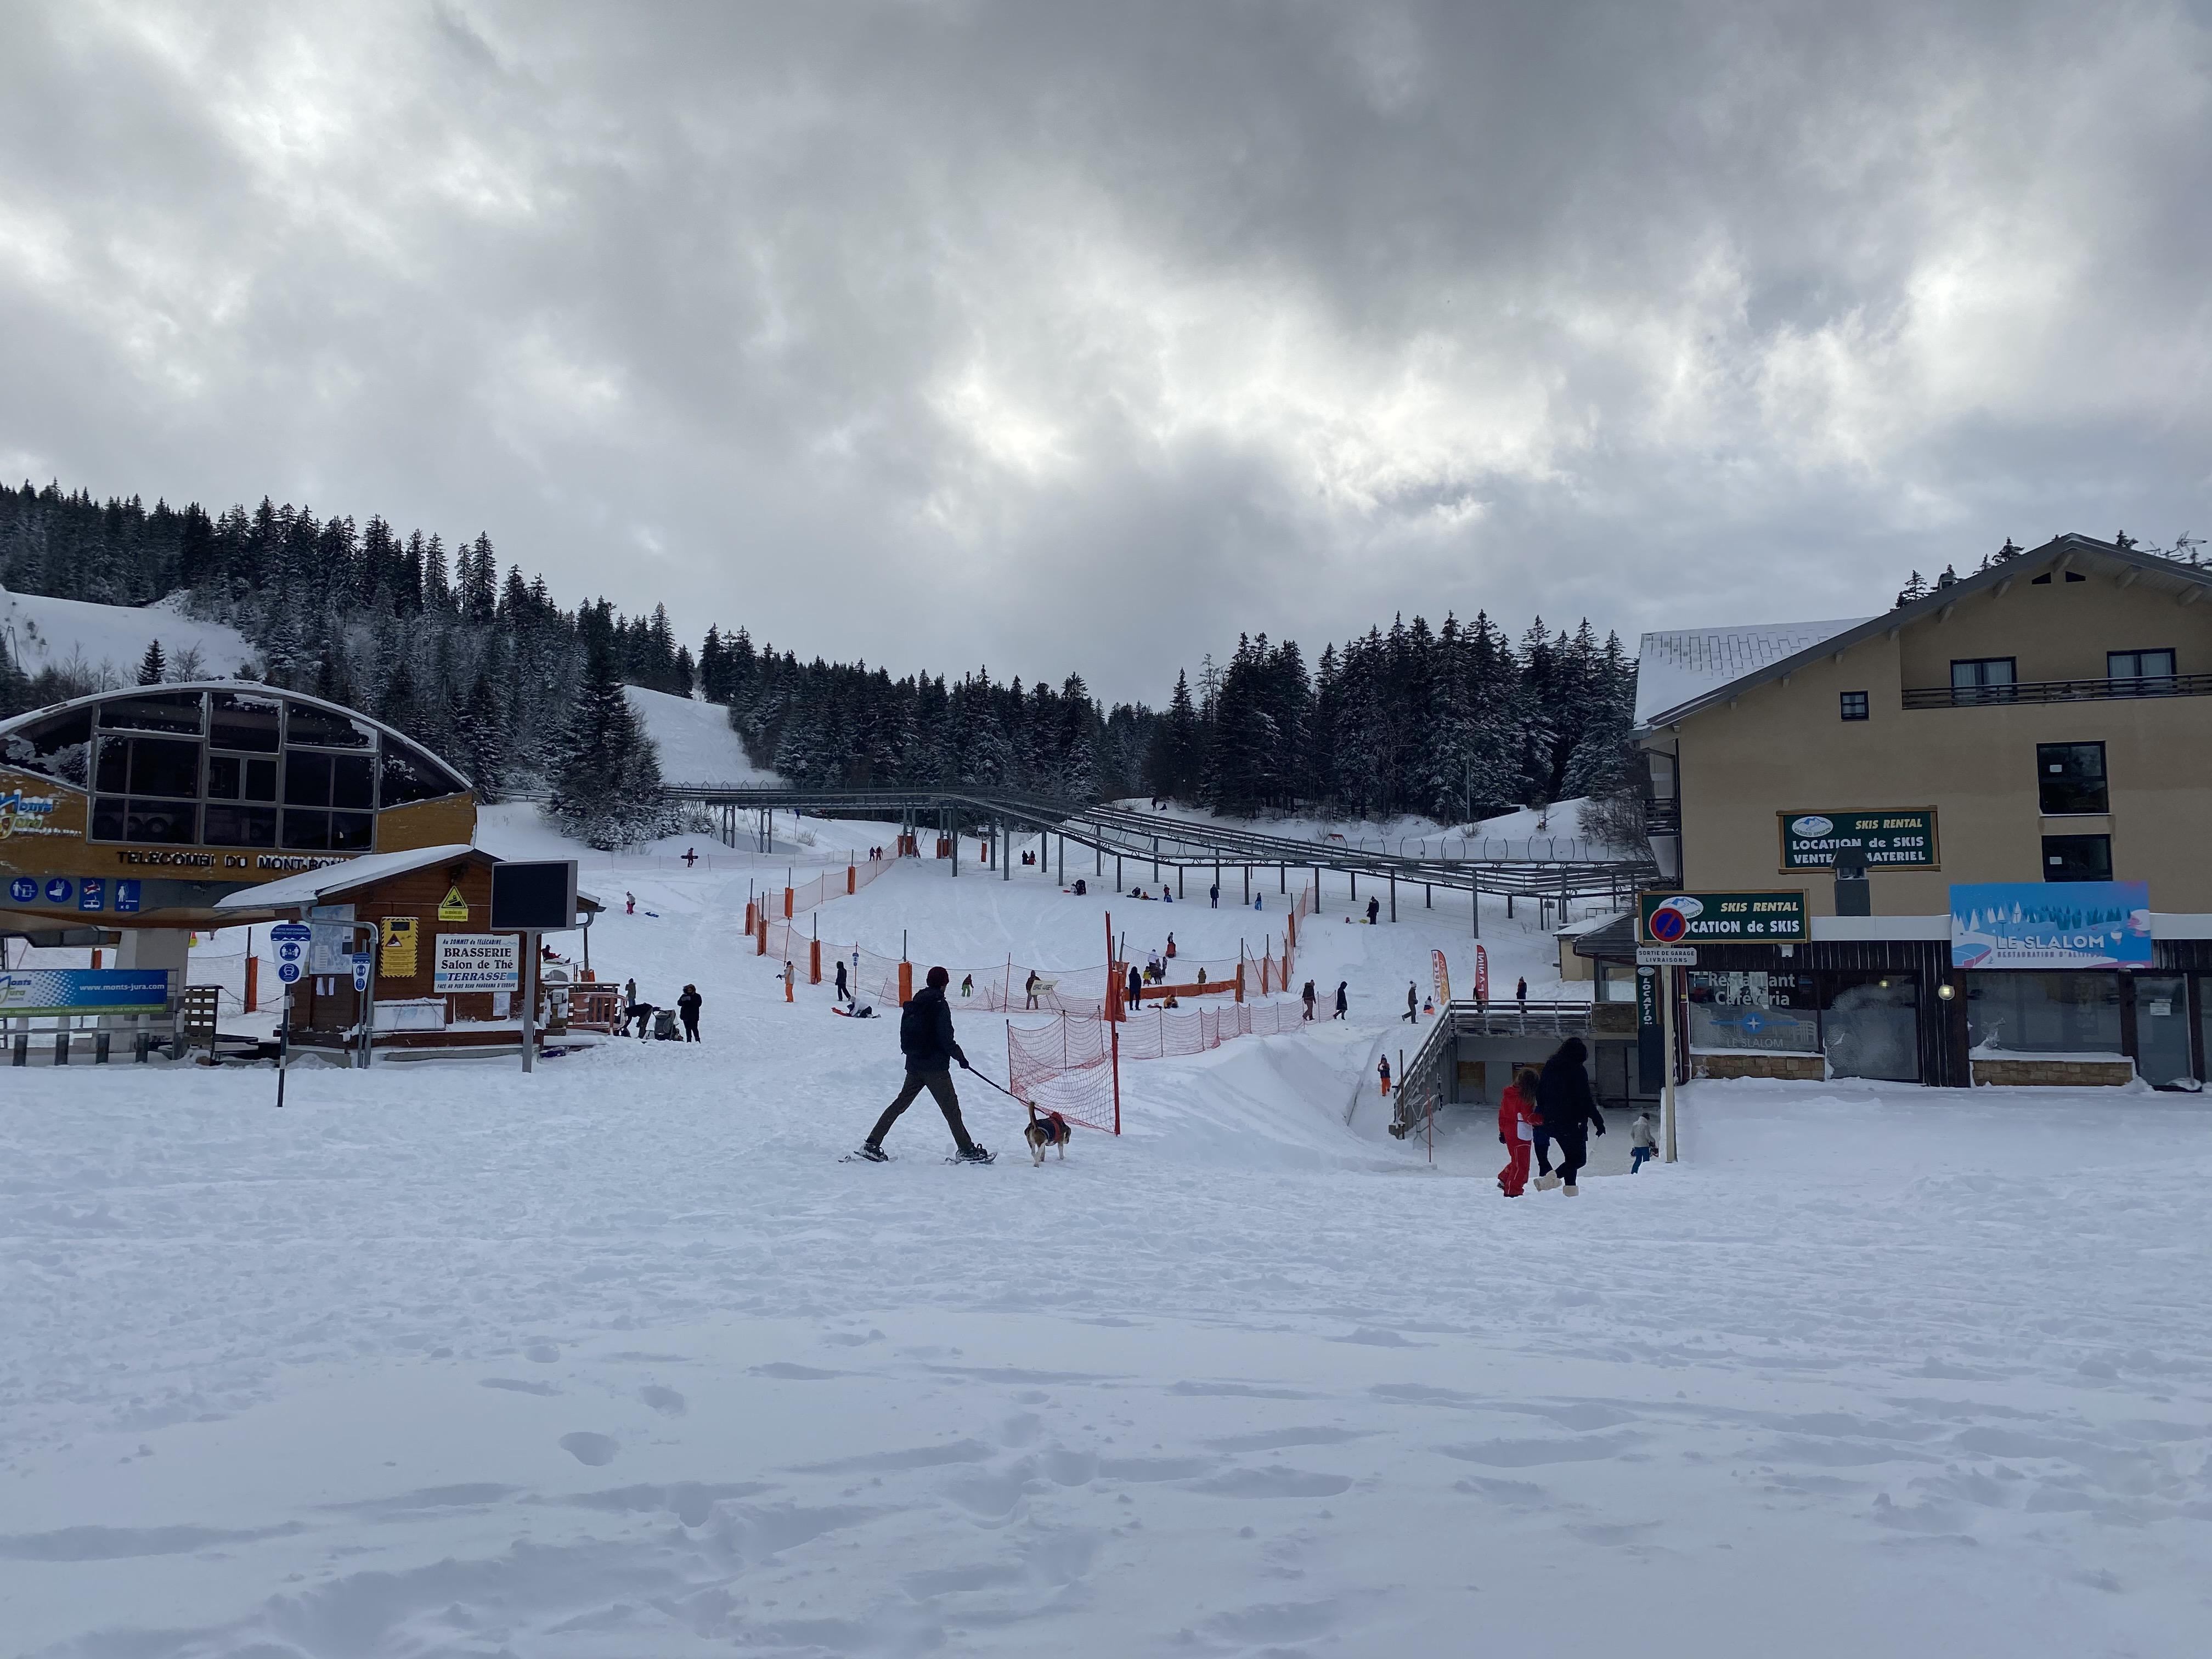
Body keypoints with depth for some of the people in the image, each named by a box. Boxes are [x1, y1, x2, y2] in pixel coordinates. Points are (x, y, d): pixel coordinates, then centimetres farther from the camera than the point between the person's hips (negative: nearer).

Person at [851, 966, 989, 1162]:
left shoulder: (914, 1004, 11)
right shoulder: (940, 1004, -12)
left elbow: (905, 1036, 14)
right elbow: (945, 1038, -17)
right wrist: (960, 1057, -6)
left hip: (914, 1065, 7)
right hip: (935, 1066, -7)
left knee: (900, 1104, 12)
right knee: (951, 1108, -1)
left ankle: (872, 1144, 9)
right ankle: (967, 1150, 1)